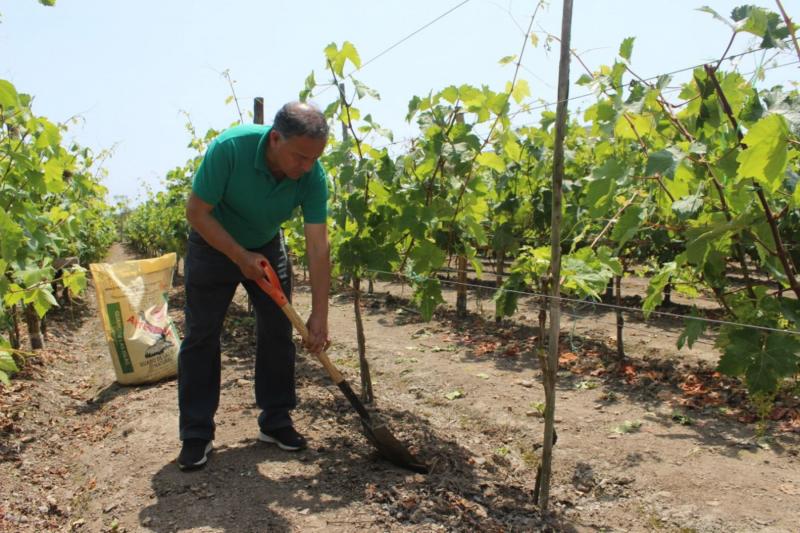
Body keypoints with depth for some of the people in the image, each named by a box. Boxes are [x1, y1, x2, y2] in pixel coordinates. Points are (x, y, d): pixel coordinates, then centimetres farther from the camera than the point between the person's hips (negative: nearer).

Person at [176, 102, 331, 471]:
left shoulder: (312, 175, -25)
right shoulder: (229, 148, -34)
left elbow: (318, 246, -23)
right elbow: (196, 212, -23)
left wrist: (320, 315, -24)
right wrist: (240, 256, -26)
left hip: (266, 246, 3)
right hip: (213, 244, -2)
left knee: (278, 333, 1)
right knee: (201, 336, -2)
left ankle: (275, 421, 16)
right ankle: (196, 435, 8)